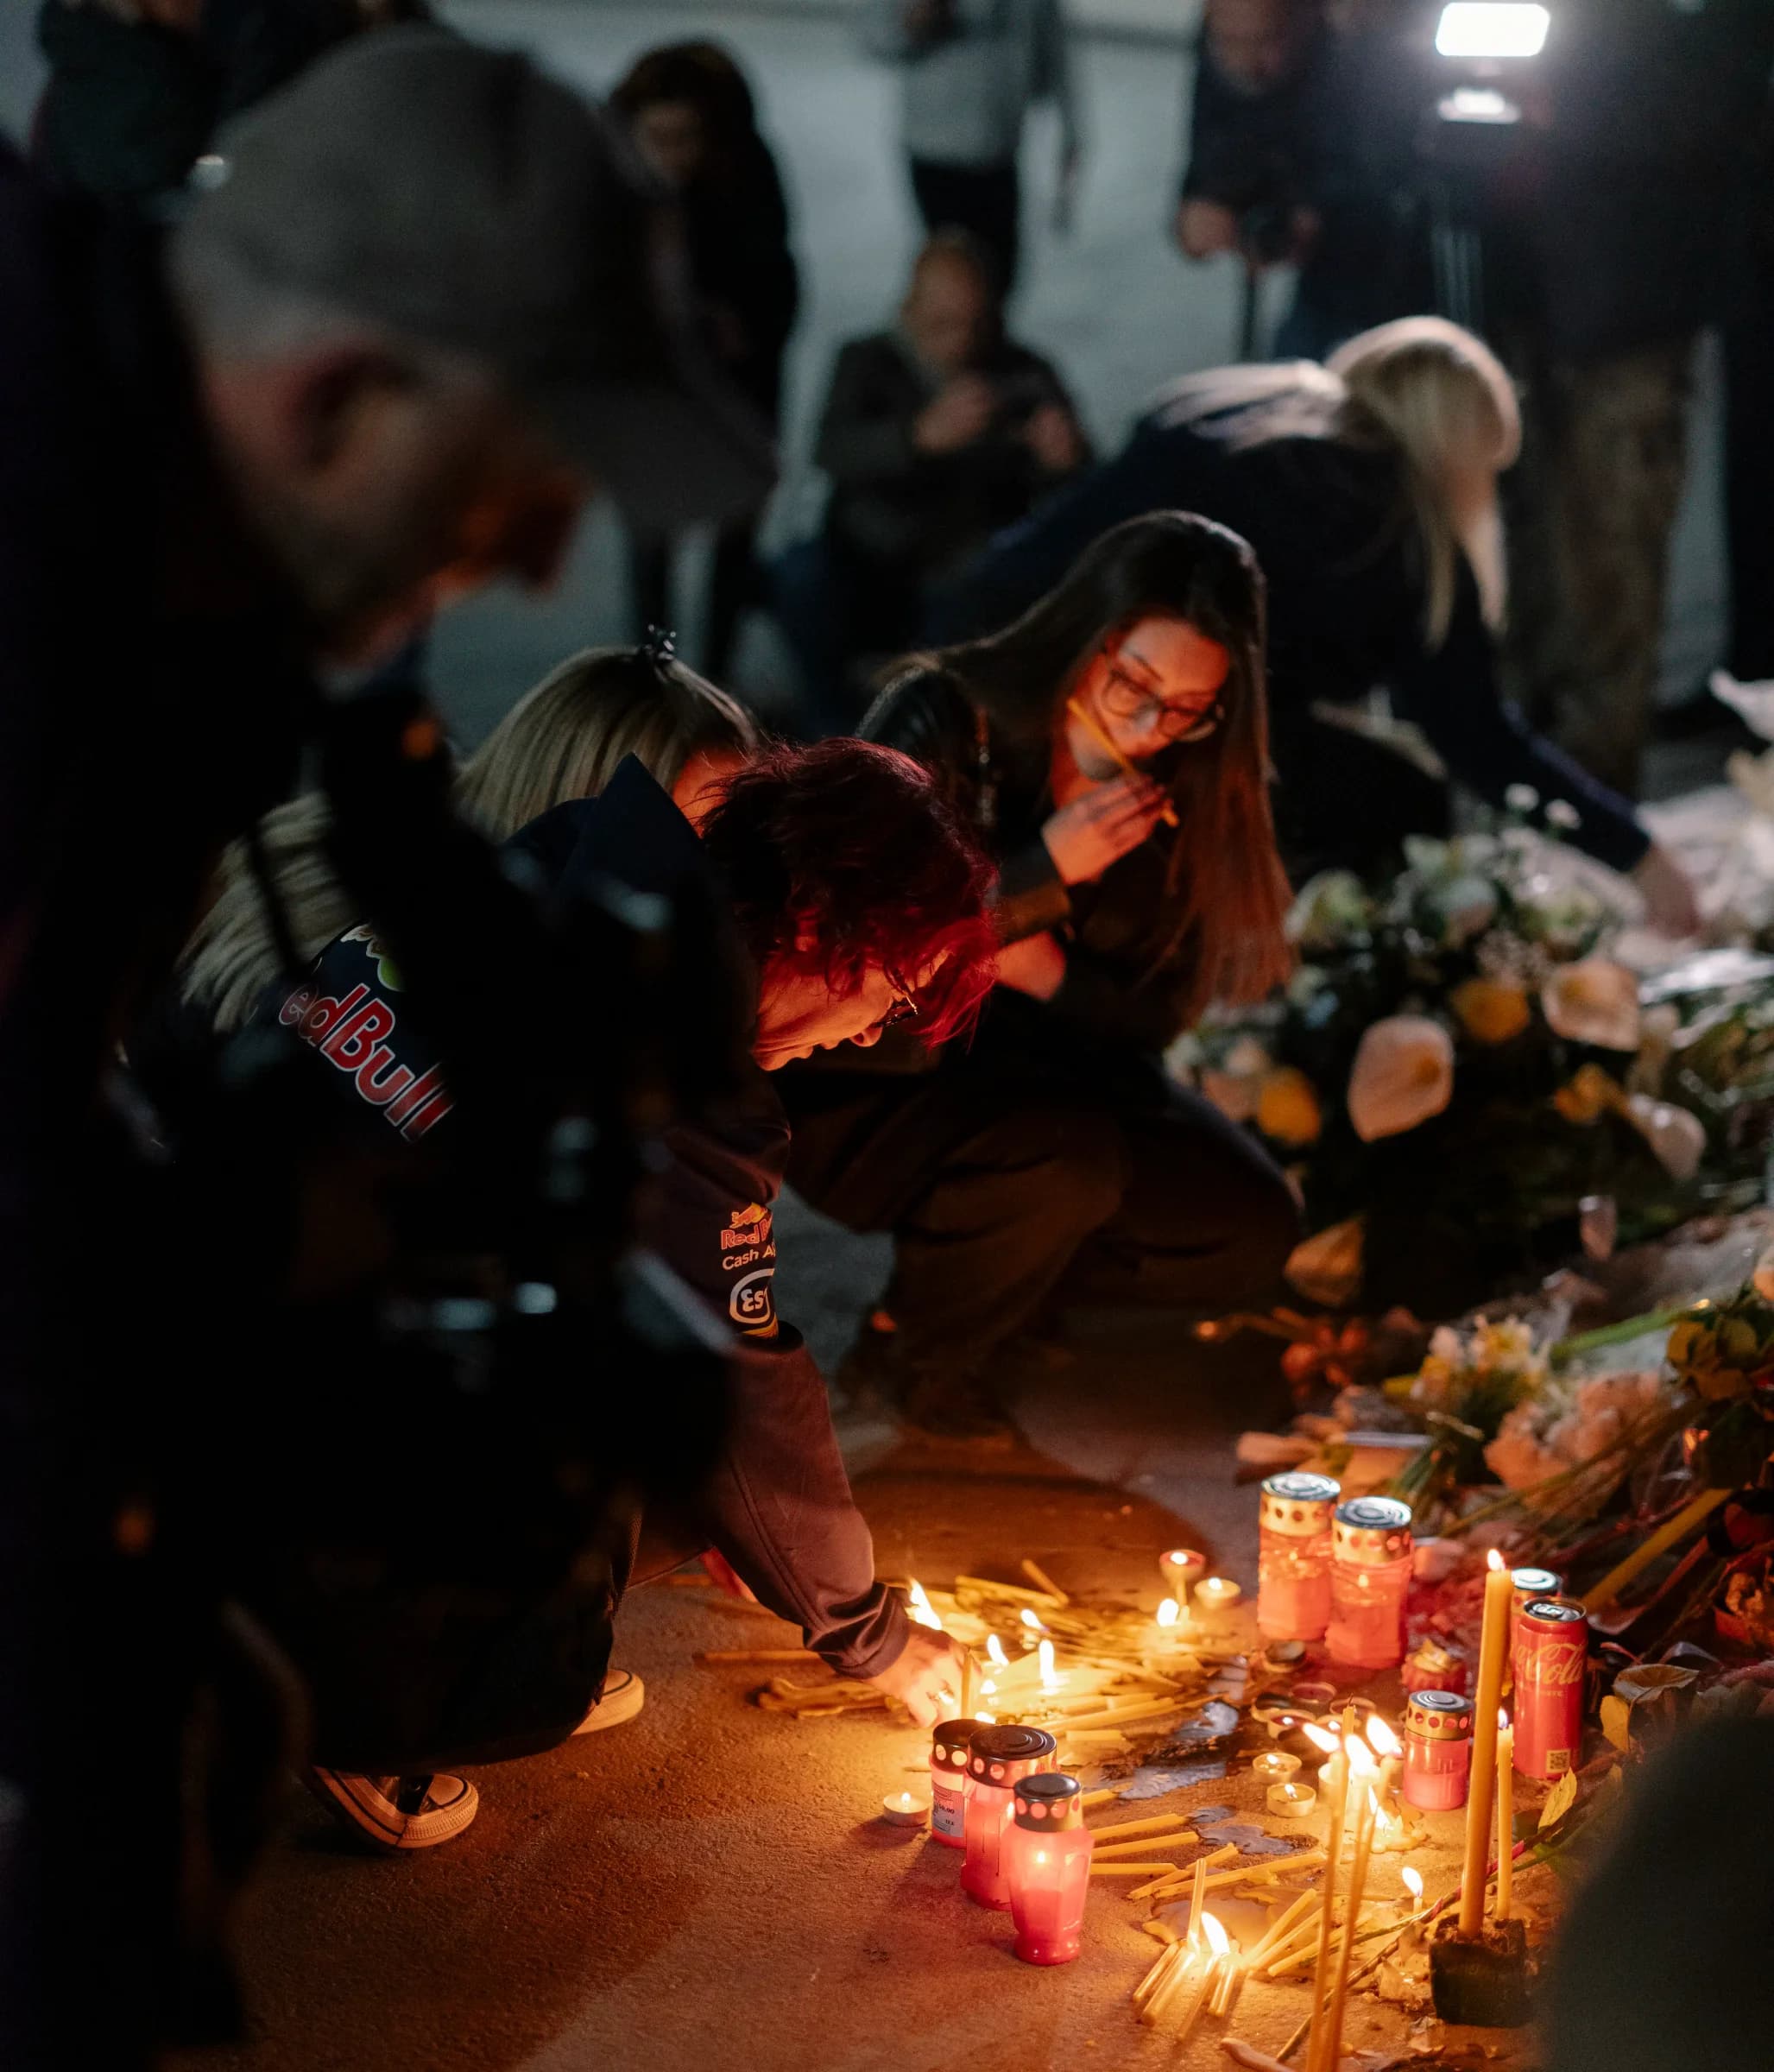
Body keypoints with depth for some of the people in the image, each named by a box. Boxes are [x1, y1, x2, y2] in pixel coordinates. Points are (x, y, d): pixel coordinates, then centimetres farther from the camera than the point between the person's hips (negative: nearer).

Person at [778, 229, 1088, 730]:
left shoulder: (1025, 377, 0)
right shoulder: (869, 363, -3)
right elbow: (834, 453, -25)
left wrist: (1064, 463, -34)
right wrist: (924, 435, -44)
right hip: (872, 590, -1)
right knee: (804, 570, -31)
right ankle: (835, 727, -9)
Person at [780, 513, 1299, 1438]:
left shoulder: (1179, 787, -5)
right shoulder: (940, 722, -20)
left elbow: (1153, 1014, 0)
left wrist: (1047, 971, -22)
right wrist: (1046, 873, -29)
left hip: (1046, 1077, 6)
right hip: (864, 1087, -6)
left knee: (1253, 1231, -9)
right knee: (1068, 1161, -34)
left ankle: (989, 1278, 9)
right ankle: (916, 1352, -7)